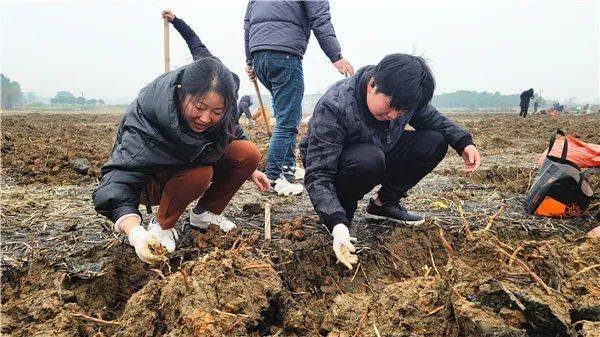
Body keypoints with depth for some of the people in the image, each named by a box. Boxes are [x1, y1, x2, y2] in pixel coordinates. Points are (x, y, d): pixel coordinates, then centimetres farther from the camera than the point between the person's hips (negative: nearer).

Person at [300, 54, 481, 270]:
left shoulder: (400, 96, -16)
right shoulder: (333, 108, -34)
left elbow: (430, 117, 5)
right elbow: (317, 175, -36)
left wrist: (463, 142, -10)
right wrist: (337, 225, -48)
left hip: (378, 157, 6)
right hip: (338, 167, -6)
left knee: (435, 142, -11)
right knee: (369, 159, -39)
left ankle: (384, 204, 2)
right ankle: (343, 209, -10)